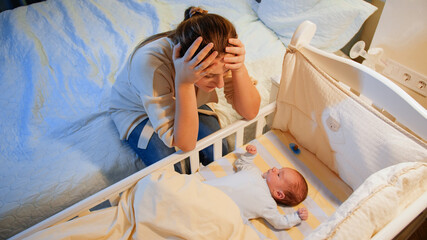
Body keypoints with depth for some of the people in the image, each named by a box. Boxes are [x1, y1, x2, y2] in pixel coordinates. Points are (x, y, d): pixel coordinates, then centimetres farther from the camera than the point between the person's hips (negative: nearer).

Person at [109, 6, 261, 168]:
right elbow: (185, 144, -40)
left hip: (187, 101, 3)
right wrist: (184, 82, -53)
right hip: (136, 111, -2)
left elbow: (250, 113, -26)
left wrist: (239, 68, -44)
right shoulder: (150, 63, -43)